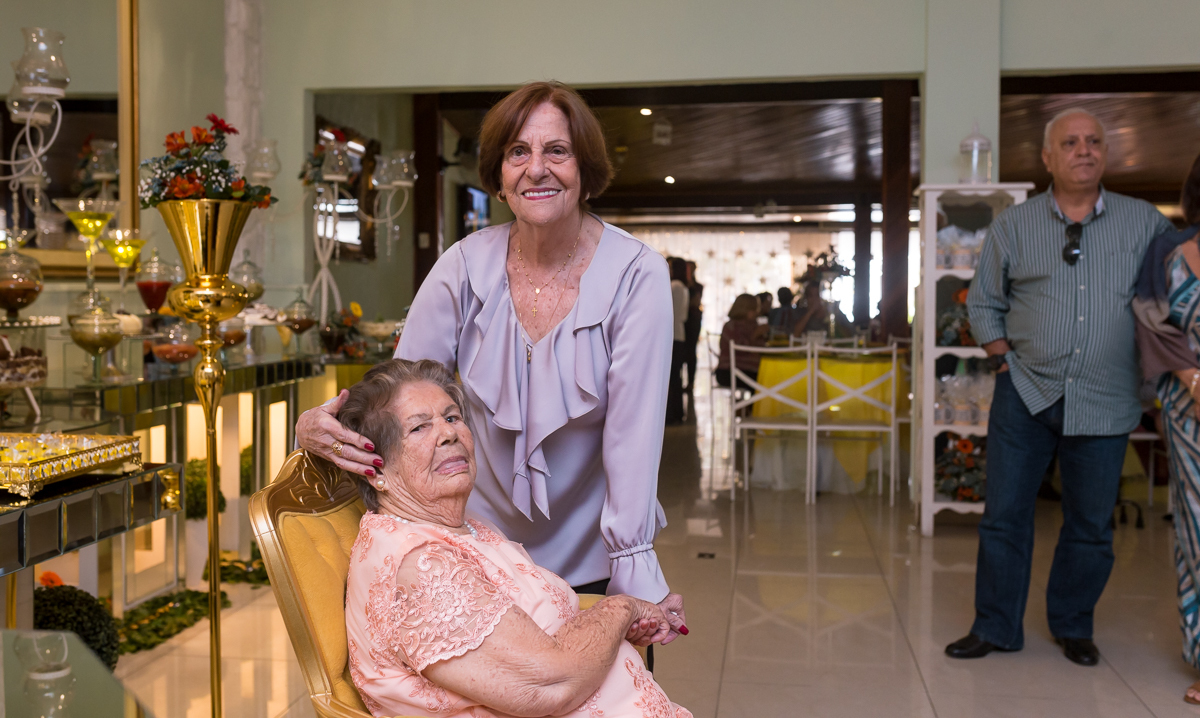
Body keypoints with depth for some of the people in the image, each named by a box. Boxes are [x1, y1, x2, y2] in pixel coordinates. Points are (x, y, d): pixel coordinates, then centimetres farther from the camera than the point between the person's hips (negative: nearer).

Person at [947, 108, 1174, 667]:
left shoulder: (1146, 222, 4)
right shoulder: (1012, 226, 4)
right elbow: (983, 302, 10)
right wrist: (1003, 360, 1)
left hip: (1104, 402, 0)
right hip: (1026, 391, 0)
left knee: (1091, 525, 9)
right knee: (1004, 514, 3)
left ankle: (1073, 627, 29)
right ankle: (994, 628, 17)